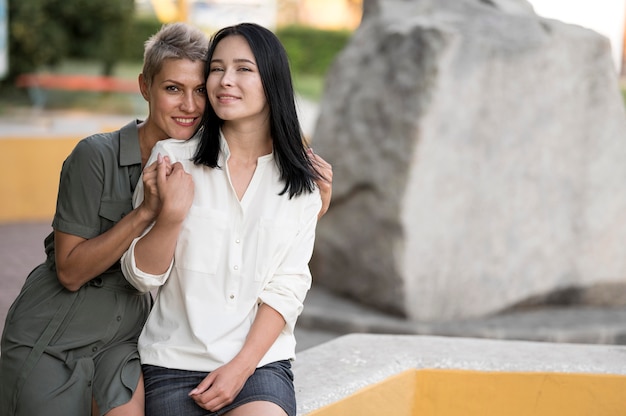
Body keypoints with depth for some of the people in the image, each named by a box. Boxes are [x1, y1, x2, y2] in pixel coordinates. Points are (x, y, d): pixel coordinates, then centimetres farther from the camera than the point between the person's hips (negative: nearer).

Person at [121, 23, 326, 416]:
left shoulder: (301, 183, 3)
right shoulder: (174, 158, -1)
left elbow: (288, 288, 0)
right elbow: (141, 275, -1)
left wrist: (241, 367, -10)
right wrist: (171, 213, -18)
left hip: (262, 363, 0)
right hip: (174, 366, 0)